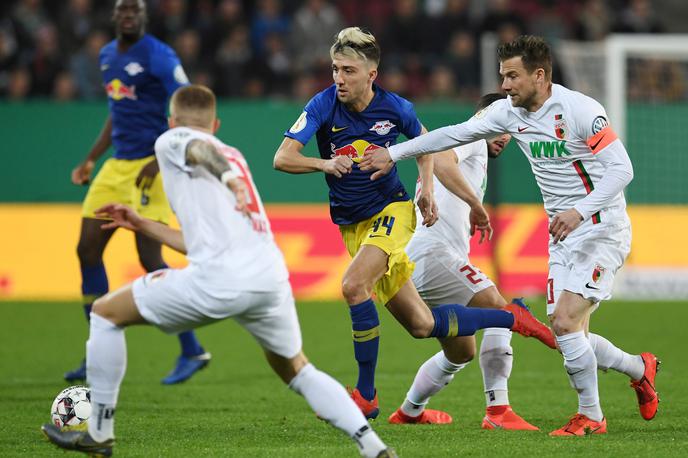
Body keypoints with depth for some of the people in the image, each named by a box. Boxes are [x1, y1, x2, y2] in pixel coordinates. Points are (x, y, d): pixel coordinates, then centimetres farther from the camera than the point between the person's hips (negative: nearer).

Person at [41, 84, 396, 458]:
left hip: (220, 278, -7)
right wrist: (142, 225, 46)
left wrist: (230, 178, -33)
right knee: (297, 371, 26)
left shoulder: (172, 140, 14)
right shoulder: (232, 155, 34)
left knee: (106, 313, 11)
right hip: (272, 276, 7)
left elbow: (200, 150, -13)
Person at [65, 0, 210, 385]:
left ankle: (192, 351, -1)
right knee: (88, 250, 4)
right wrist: (91, 159, 21)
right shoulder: (108, 56, 15)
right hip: (117, 166, 8)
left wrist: (159, 162, -23)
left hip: (150, 166, -8)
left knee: (150, 259, -12)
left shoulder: (159, 57, -11)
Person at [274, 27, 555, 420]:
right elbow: (283, 158, -19)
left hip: (392, 210, -3)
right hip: (353, 225, 3)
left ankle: (366, 395, -21)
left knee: (354, 285, -31)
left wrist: (427, 189, 0)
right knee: (422, 325, 3)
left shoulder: (395, 107, -8)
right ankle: (512, 318, 24)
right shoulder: (323, 106, -11)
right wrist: (325, 164, -36)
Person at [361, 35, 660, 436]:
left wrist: (579, 211, -31)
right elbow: (456, 134, 12)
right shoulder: (510, 112, 4)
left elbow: (622, 168, -20)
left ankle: (591, 417, 0)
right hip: (564, 237, 8)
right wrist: (393, 154, 11)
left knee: (565, 321, -17)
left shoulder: (580, 110, -17)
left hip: (602, 229, -8)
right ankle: (640, 369, 30)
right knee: (568, 334, 4)